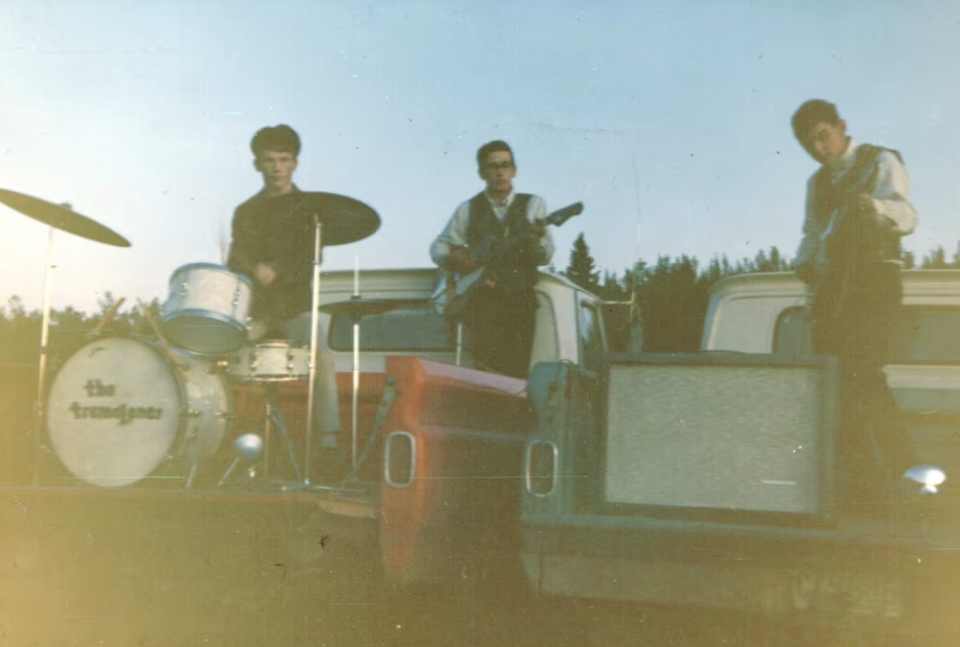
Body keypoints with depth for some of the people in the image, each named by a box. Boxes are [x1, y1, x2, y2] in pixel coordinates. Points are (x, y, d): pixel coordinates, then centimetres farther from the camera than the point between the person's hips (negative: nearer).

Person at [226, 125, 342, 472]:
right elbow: (236, 263, 7)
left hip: (296, 307, -3)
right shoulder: (246, 212, 14)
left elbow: (311, 260, -8)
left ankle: (329, 441, -28)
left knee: (321, 357, -30)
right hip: (254, 309, 3)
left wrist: (276, 270, -25)